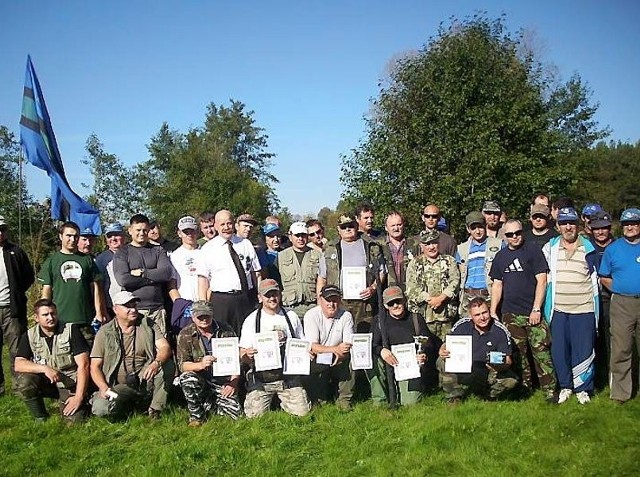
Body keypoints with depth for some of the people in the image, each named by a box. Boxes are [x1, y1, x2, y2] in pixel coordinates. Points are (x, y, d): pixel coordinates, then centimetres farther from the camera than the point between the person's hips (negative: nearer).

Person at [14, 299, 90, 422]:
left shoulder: (71, 330, -8)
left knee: (75, 418, -23)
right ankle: (41, 419, -3)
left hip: (70, 384, -3)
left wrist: (79, 397, -18)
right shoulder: (29, 336, 1)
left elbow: (83, 365, -12)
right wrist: (45, 368, -26)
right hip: (44, 382, 3)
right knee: (24, 381, -27)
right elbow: (18, 365, -10)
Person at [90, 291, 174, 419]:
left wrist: (156, 363, -32)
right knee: (100, 409, -28)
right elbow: (95, 366, 2)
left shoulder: (148, 325, 5)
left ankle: (154, 411, -16)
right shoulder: (105, 333, 3)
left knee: (168, 364, -26)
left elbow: (165, 348, -9)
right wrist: (104, 388, -17)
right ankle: (129, 407, 5)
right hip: (118, 387, 0)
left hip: (145, 383, 0)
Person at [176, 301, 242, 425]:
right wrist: (201, 364, -32)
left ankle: (208, 404, 17)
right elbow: (182, 365, -13)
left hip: (223, 382, 1)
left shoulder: (226, 331, -1)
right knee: (187, 378, -34)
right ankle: (196, 416, -9)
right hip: (200, 380, -1)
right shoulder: (185, 334, -5)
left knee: (236, 413, -15)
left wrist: (234, 382, -10)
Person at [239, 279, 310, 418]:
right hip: (261, 377, -1)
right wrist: (247, 355, -24)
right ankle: (267, 400, 21)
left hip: (288, 375, 1)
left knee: (302, 411, -10)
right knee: (255, 415, -13)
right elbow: (243, 355, 0)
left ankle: (284, 401, 23)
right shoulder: (251, 320, 2)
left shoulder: (291, 317, 9)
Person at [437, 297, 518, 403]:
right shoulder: (461, 326, -8)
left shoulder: (501, 331, -10)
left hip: (488, 374, 0)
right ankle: (454, 398, -4)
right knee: (442, 362, -26)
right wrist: (442, 351, -29)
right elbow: (446, 345, -3)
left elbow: (508, 360, -9)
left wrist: (501, 365, -34)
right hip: (462, 372, 0)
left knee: (511, 380, -27)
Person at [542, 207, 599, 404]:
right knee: (559, 350, 5)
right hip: (558, 309, 1)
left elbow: (595, 278, 13)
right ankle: (565, 386, 21)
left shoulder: (588, 248, 4)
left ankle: (583, 388, 17)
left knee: (583, 351, 2)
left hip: (583, 309, -1)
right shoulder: (550, 248, 5)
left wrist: (595, 307, 12)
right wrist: (543, 305, 4)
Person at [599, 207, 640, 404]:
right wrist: (620, 289, -1)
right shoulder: (613, 249, 8)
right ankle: (620, 393, 5)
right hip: (622, 305, 0)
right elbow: (604, 278, 12)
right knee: (621, 351, -1)